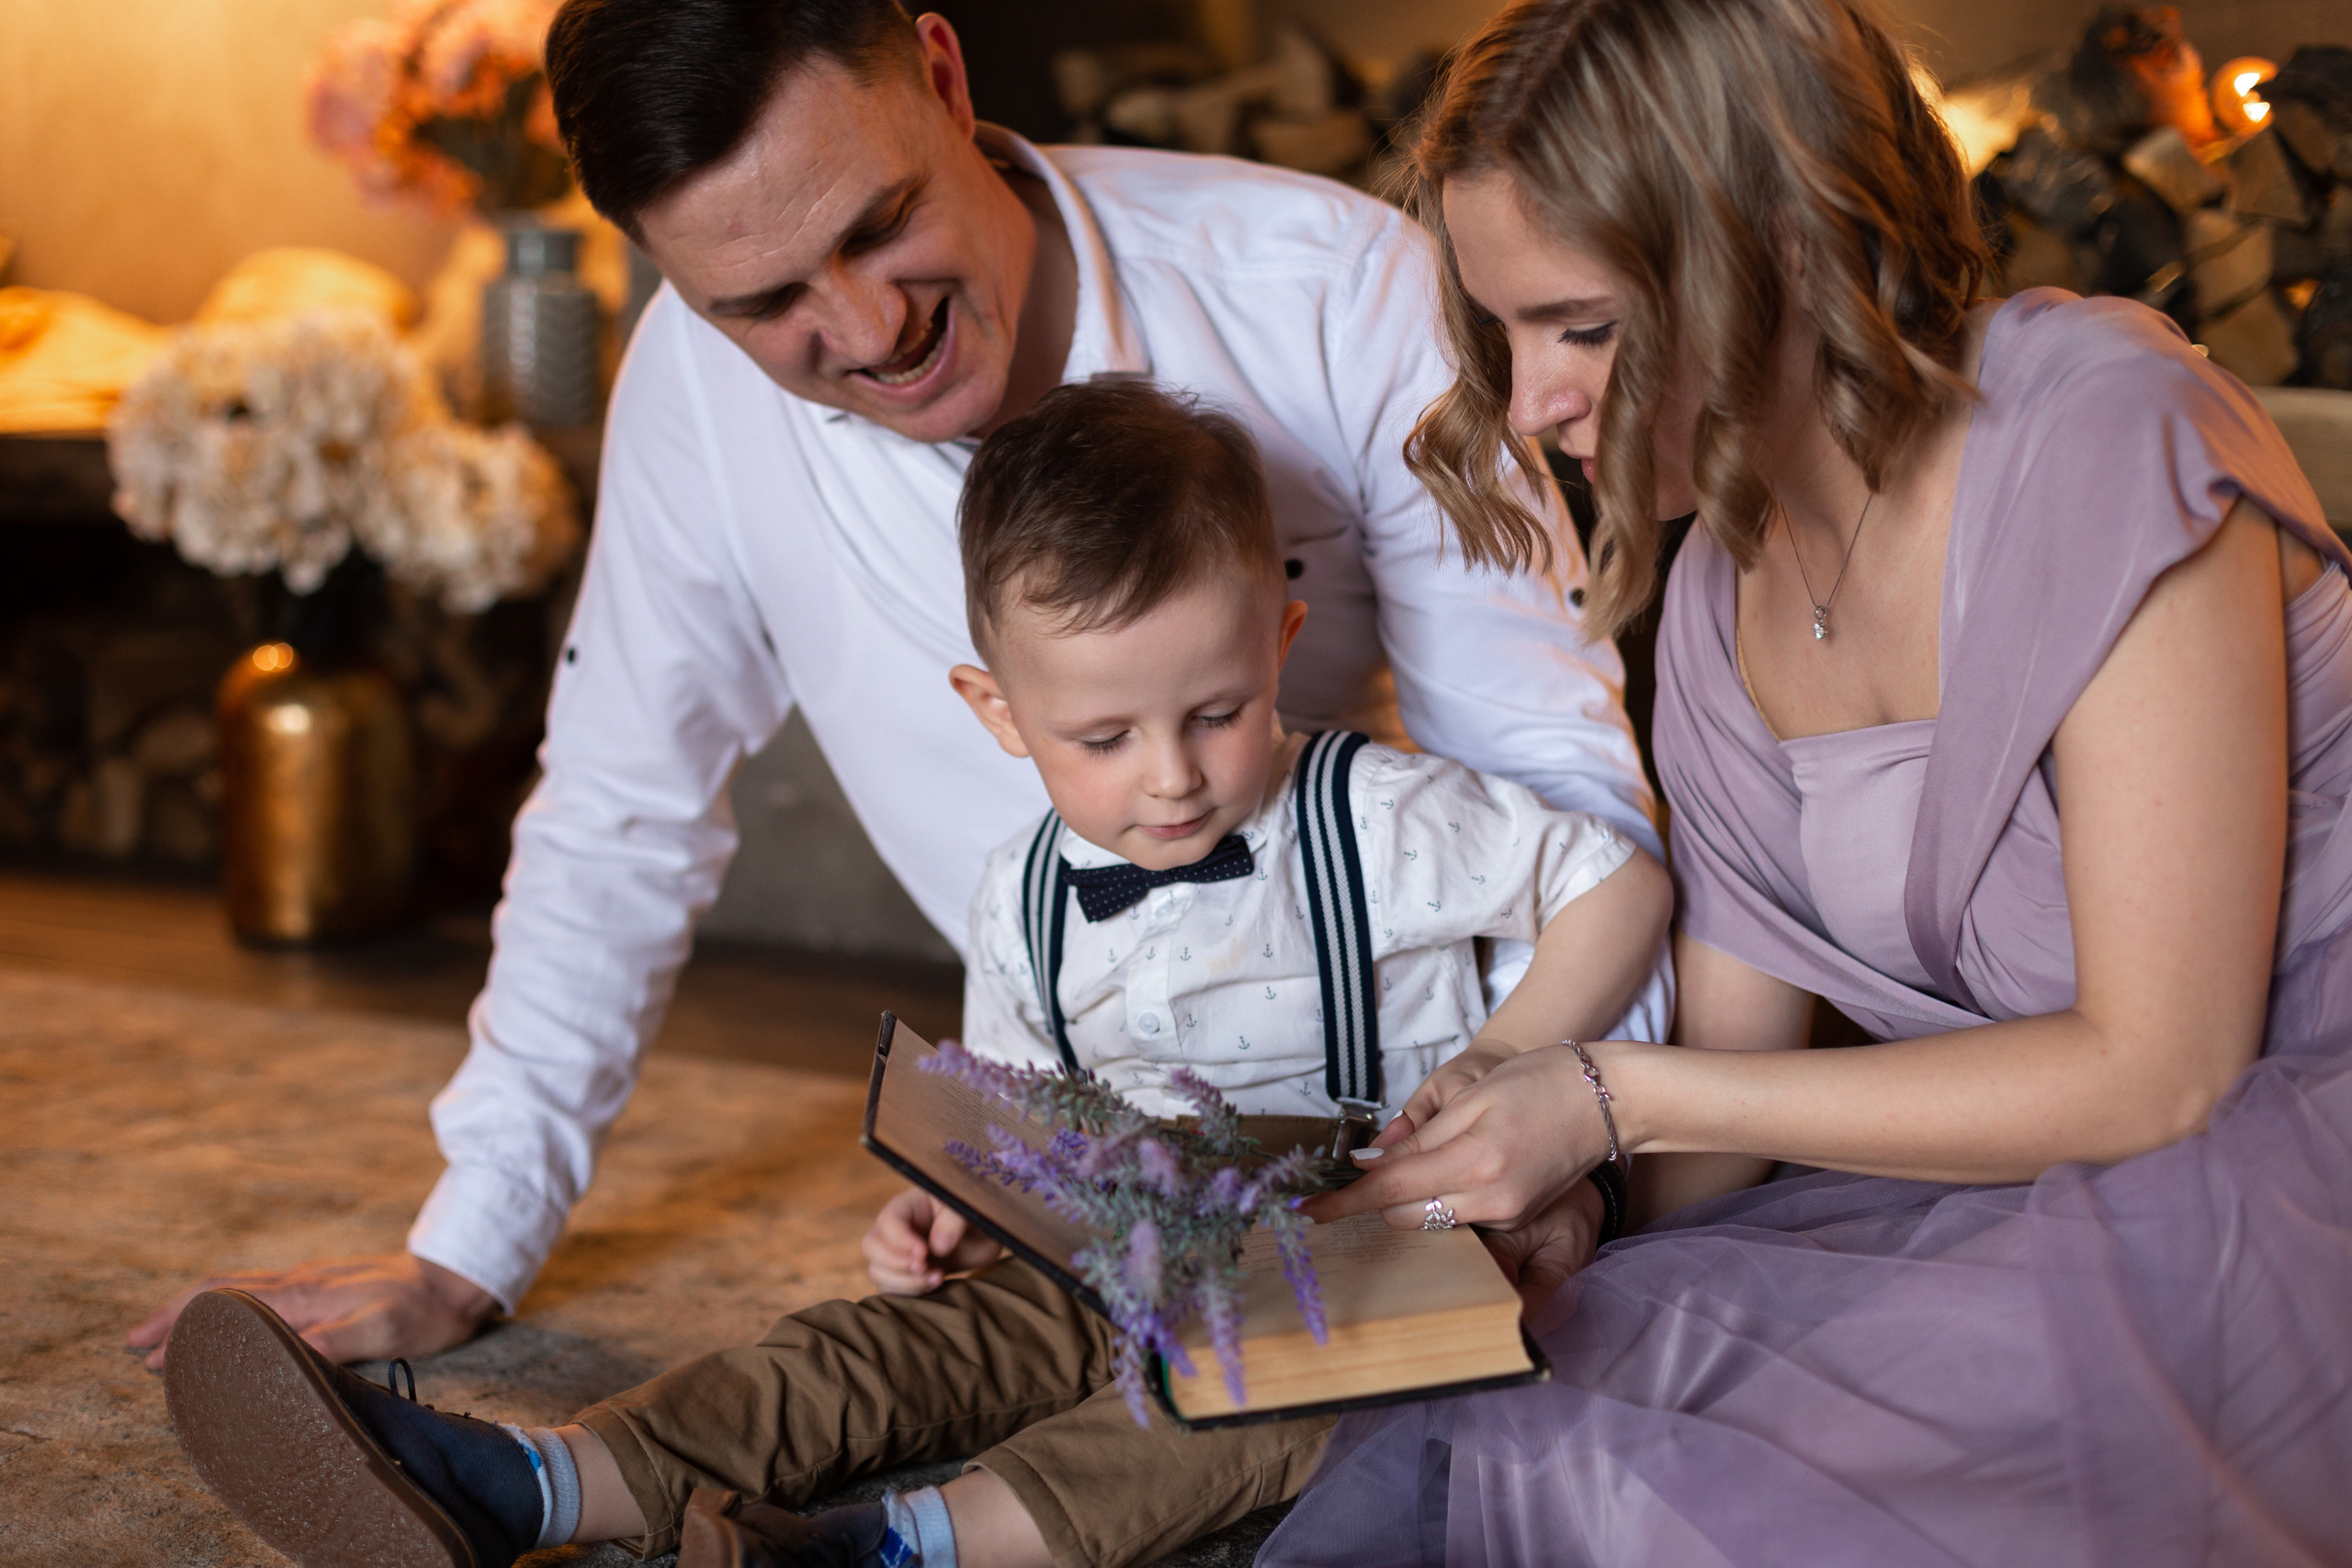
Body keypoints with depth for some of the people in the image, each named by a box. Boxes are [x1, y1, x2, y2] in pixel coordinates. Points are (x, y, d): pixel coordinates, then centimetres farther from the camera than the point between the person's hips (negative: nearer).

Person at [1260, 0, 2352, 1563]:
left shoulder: (2105, 438, -16)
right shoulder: (1721, 587, 5)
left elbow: (2155, 1068, -18)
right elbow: (1732, 1070, 6)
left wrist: (1618, 1098, -18)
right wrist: (1547, 1203, -15)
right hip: (2020, 1187, 6)